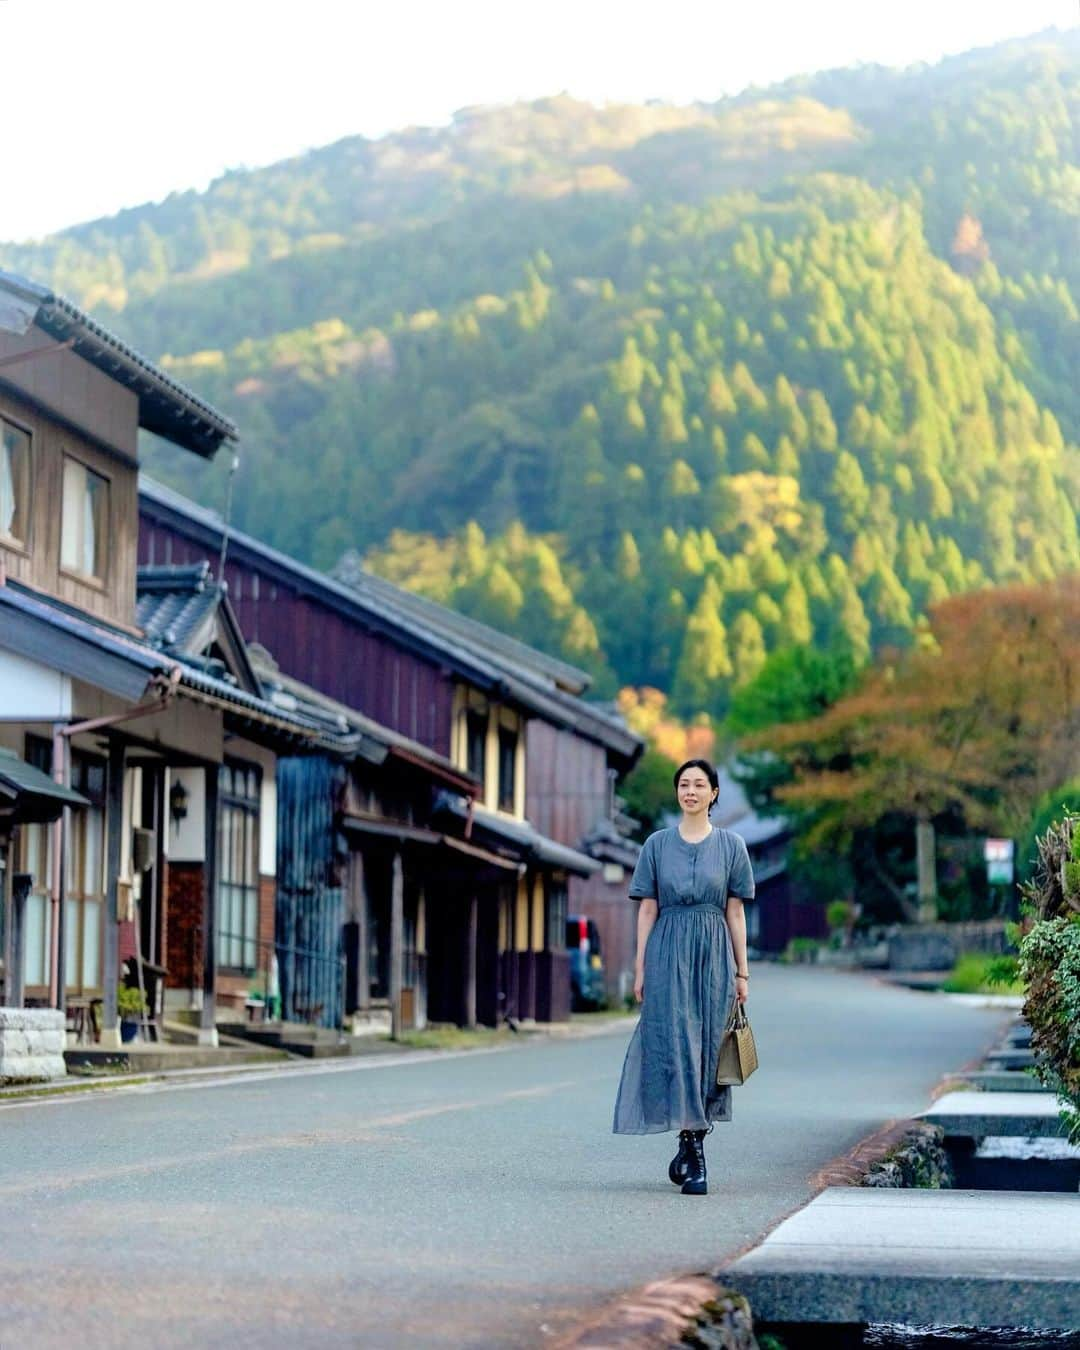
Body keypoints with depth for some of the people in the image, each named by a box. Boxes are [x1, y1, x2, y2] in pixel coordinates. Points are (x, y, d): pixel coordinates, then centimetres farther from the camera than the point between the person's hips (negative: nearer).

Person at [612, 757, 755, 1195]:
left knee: (706, 1047, 2)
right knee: (676, 1046, -9)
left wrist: (742, 972, 5)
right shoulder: (657, 844, 6)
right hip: (668, 953, -1)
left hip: (713, 955, 1)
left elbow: (735, 913, 7)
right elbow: (647, 910, 6)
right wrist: (641, 967, 1)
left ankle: (688, 1149, 14)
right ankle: (694, 1156, -9)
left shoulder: (730, 845, 7)